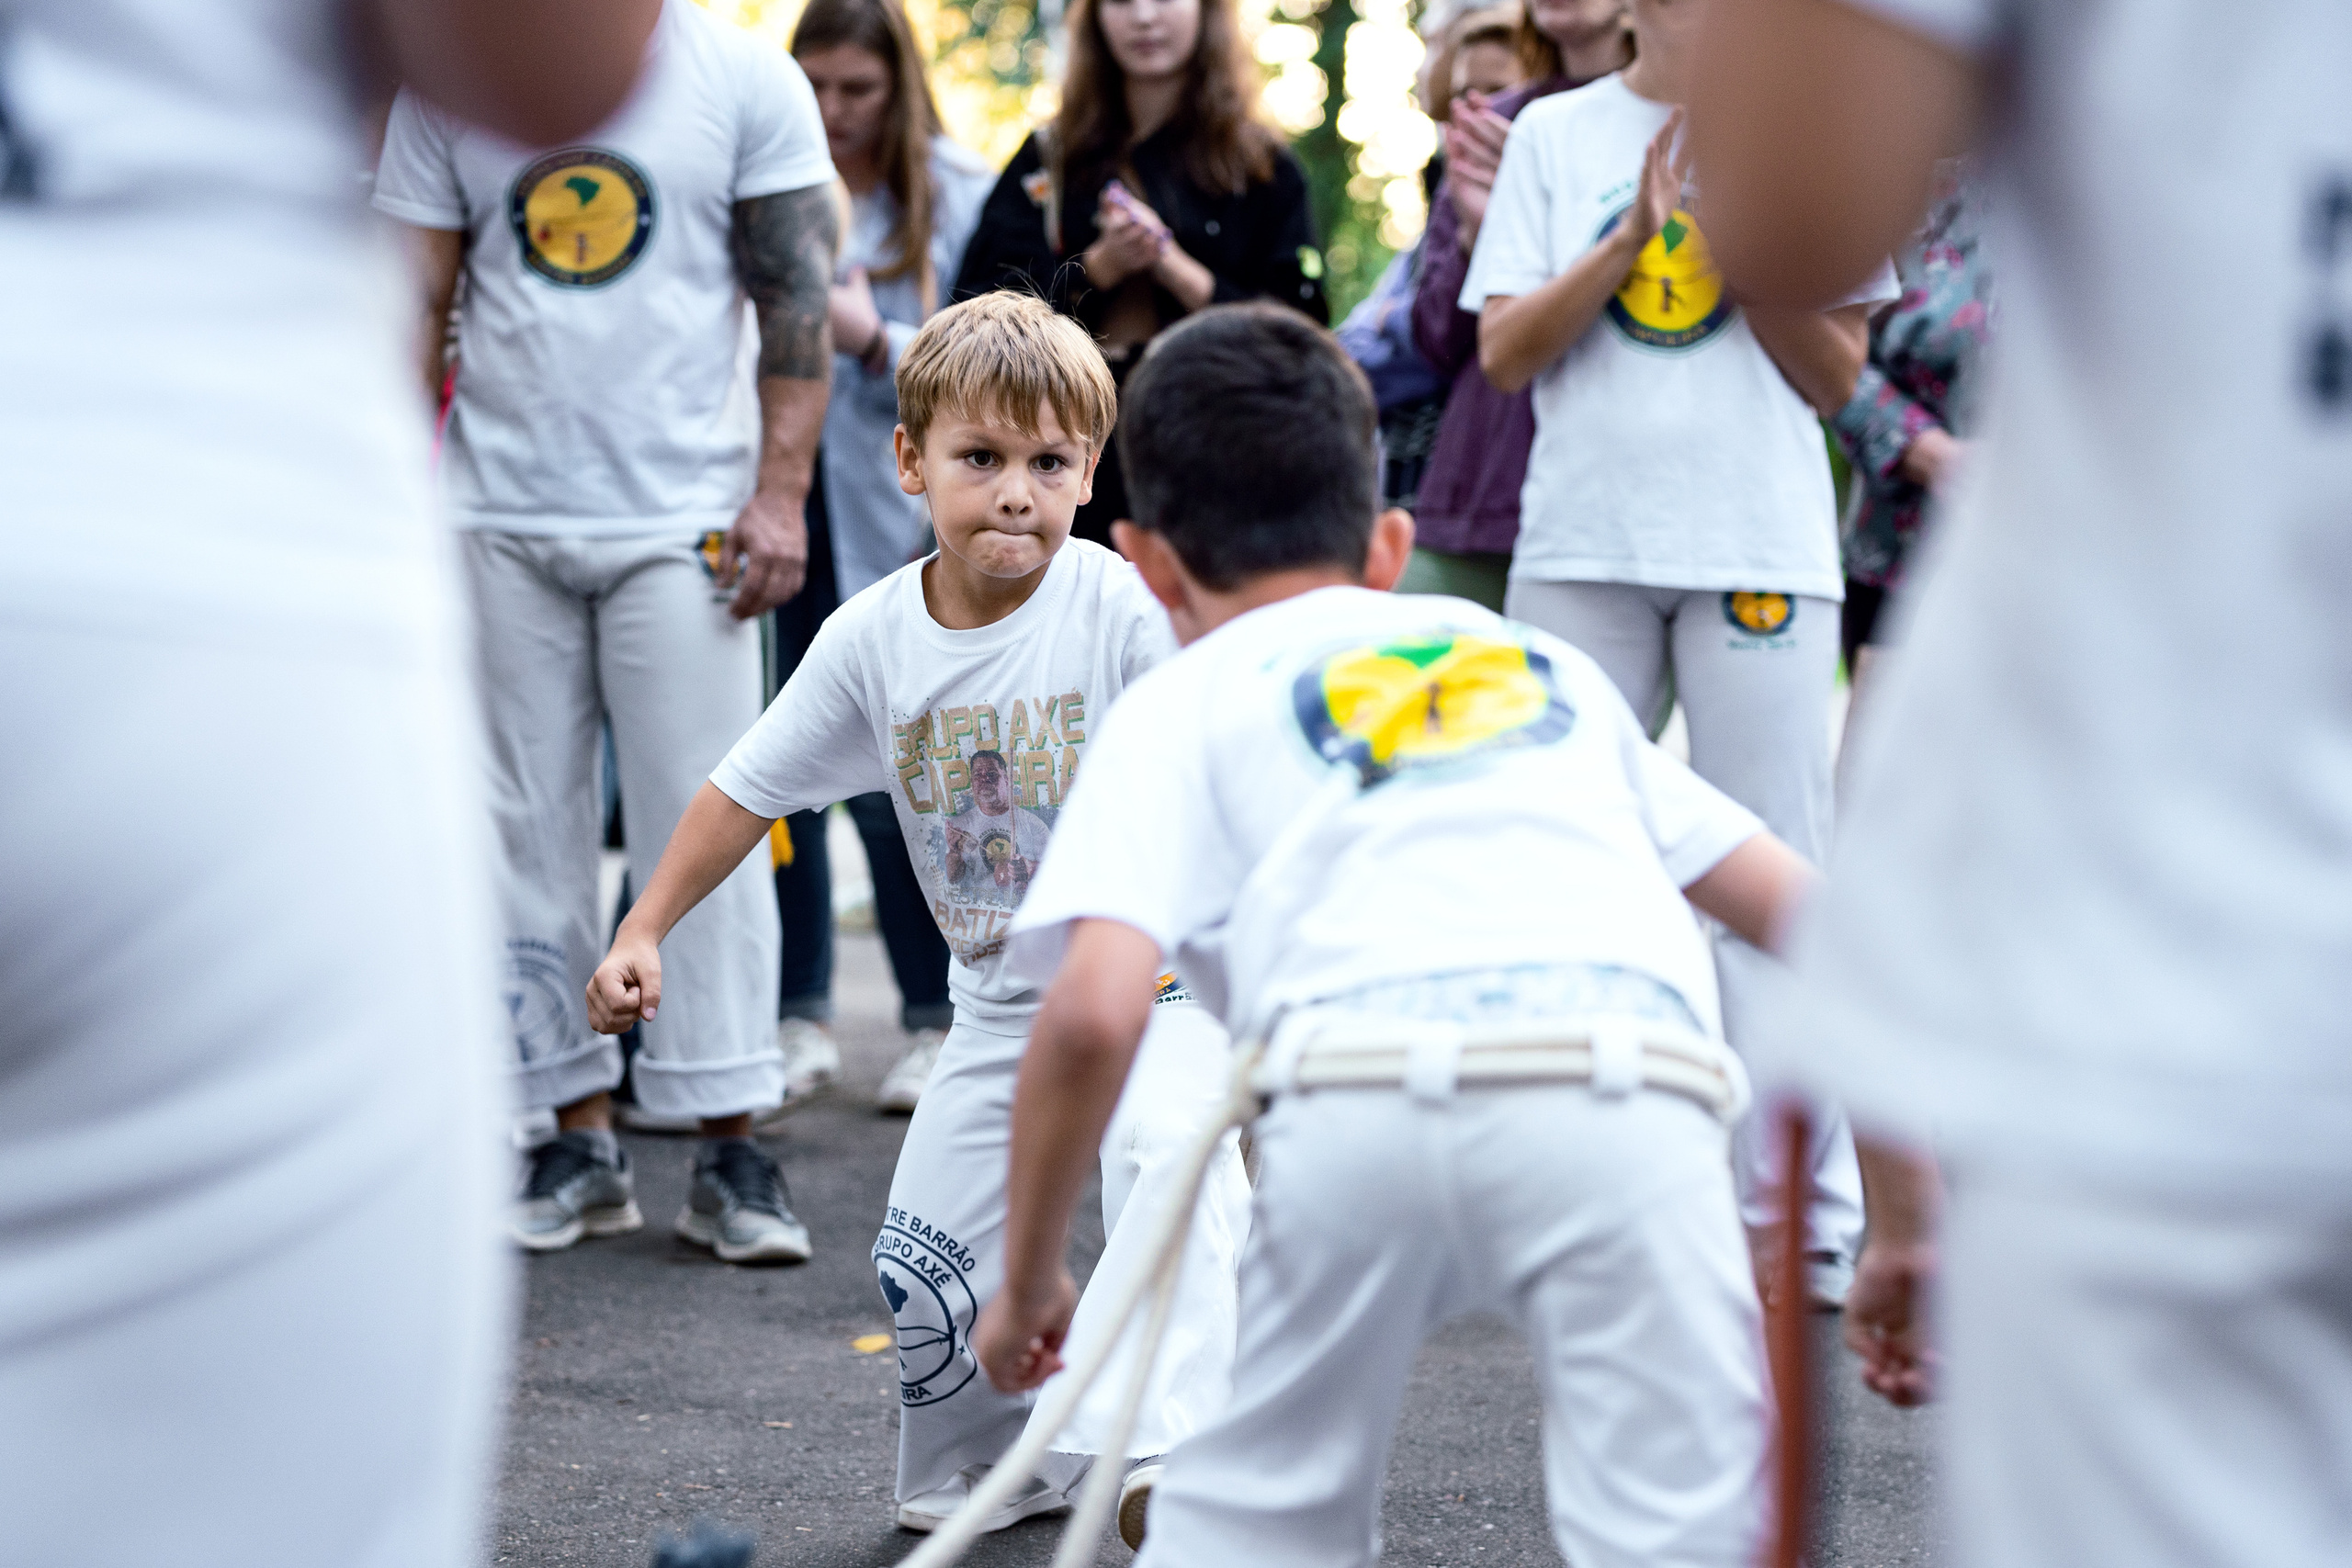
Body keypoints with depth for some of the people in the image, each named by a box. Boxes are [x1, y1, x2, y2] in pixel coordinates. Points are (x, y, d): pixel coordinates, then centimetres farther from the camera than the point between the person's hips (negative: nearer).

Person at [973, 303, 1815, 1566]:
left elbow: (1094, 1013, 6)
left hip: (1364, 1099, -1)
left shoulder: (1178, 705, 24)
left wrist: (1026, 1280, 20)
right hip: (1628, 1093, 1)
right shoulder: (1546, 660, 35)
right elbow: (1803, 909, 31)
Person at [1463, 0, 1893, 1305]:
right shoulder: (1553, 134, 11)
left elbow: (1834, 377, 4)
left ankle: (1798, 1217, 4)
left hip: (1760, 549, -1)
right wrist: (1639, 230, -7)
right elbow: (1503, 353, 2)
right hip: (1581, 547, 2)